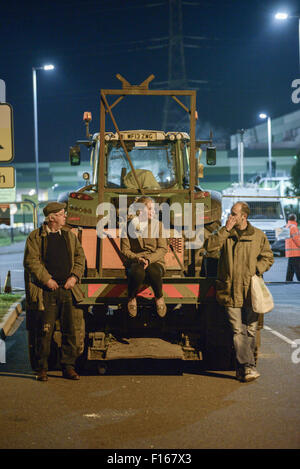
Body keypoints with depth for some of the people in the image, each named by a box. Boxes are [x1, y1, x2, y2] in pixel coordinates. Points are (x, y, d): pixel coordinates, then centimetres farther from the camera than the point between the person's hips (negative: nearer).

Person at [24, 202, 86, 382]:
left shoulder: (69, 235, 14)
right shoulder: (35, 237, -1)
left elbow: (80, 257, 14)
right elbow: (31, 261, -7)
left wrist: (75, 276, -1)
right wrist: (47, 279, -14)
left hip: (67, 289, 4)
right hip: (47, 292, -4)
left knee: (69, 329, 4)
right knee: (45, 330, -4)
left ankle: (69, 366, 12)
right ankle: (42, 368, 6)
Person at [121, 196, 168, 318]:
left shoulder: (158, 225, 8)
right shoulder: (129, 226, 5)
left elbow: (163, 248, 1)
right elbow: (125, 250, 2)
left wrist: (149, 259, -16)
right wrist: (138, 258, -18)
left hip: (155, 260, 1)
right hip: (134, 261, -1)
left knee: (153, 272, -37)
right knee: (138, 273, -38)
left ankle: (159, 298, -7)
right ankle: (132, 299, -9)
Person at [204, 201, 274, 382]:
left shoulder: (258, 236, 7)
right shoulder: (226, 234, 9)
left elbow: (268, 257, 12)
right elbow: (209, 246, -6)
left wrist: (256, 270, -5)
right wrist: (225, 230, -11)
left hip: (251, 290, 1)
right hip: (231, 291, 0)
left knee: (251, 330, 4)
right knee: (238, 330, -8)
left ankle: (242, 367, 17)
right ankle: (248, 367, -10)